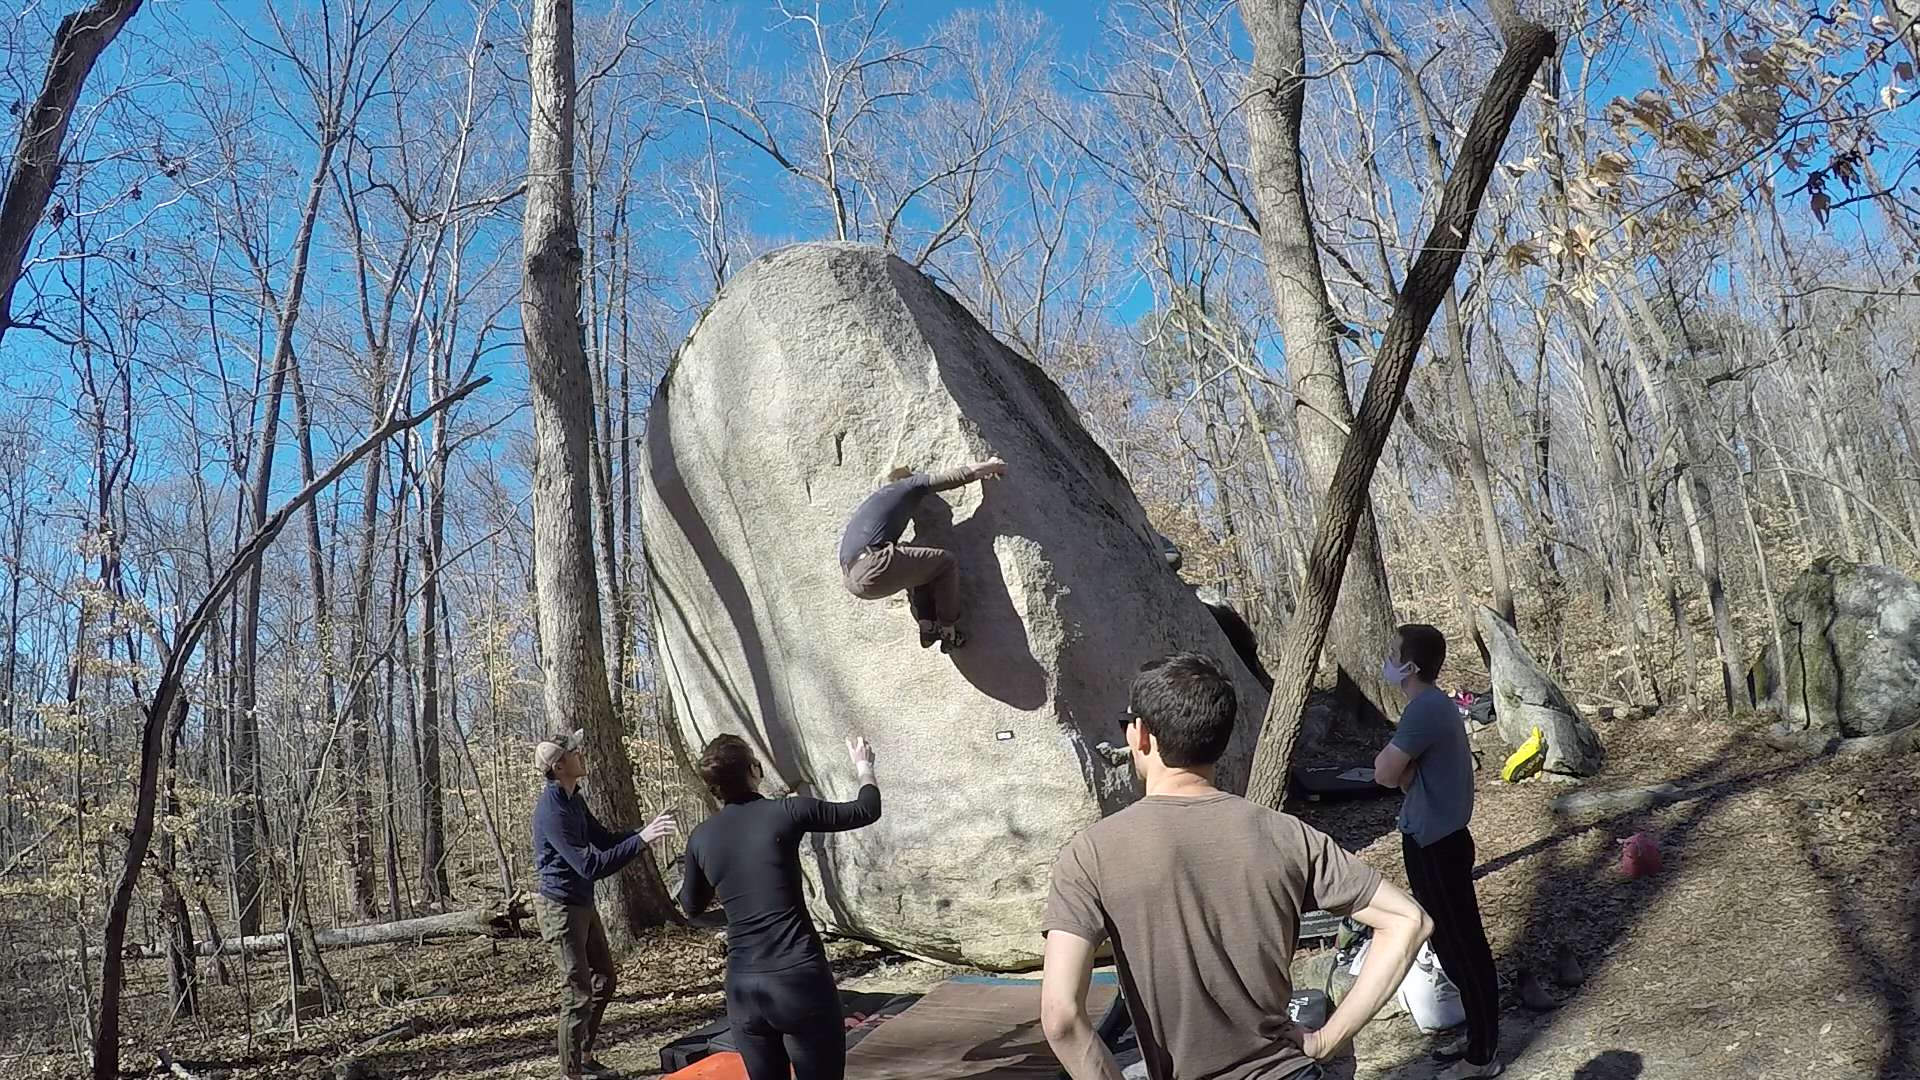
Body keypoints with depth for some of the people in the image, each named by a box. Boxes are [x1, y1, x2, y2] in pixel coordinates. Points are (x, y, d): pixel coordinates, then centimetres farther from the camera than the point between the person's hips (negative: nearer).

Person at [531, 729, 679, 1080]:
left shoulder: (574, 799, 5)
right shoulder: (552, 811, -26)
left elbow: (604, 839, 12)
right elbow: (590, 866, -30)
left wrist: (645, 831, -2)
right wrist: (641, 840, -32)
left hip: (583, 904, 10)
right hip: (561, 908, -10)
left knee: (604, 978, 19)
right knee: (578, 994, -6)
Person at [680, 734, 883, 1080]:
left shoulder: (700, 839, 5)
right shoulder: (786, 813, -7)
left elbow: (692, 906, 23)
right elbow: (866, 811, 6)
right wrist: (864, 767, 24)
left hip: (742, 987, 5)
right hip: (800, 979, -4)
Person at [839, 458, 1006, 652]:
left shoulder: (877, 497, 34)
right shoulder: (911, 483, 13)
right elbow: (959, 476, 14)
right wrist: (990, 466, 32)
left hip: (850, 578, 8)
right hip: (872, 566, -8)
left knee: (916, 564, 32)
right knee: (947, 563, 8)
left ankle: (927, 626, 25)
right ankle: (948, 632, 15)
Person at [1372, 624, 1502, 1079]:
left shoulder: (1424, 709, -22)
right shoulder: (1437, 703, 10)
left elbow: (1386, 775, -20)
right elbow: (1406, 774, 12)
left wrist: (1388, 756, -3)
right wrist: (1394, 761, -7)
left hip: (1435, 844, -10)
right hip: (1439, 837, 10)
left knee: (1461, 947, 1)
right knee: (1458, 944, 18)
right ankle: (1479, 1037, 31)